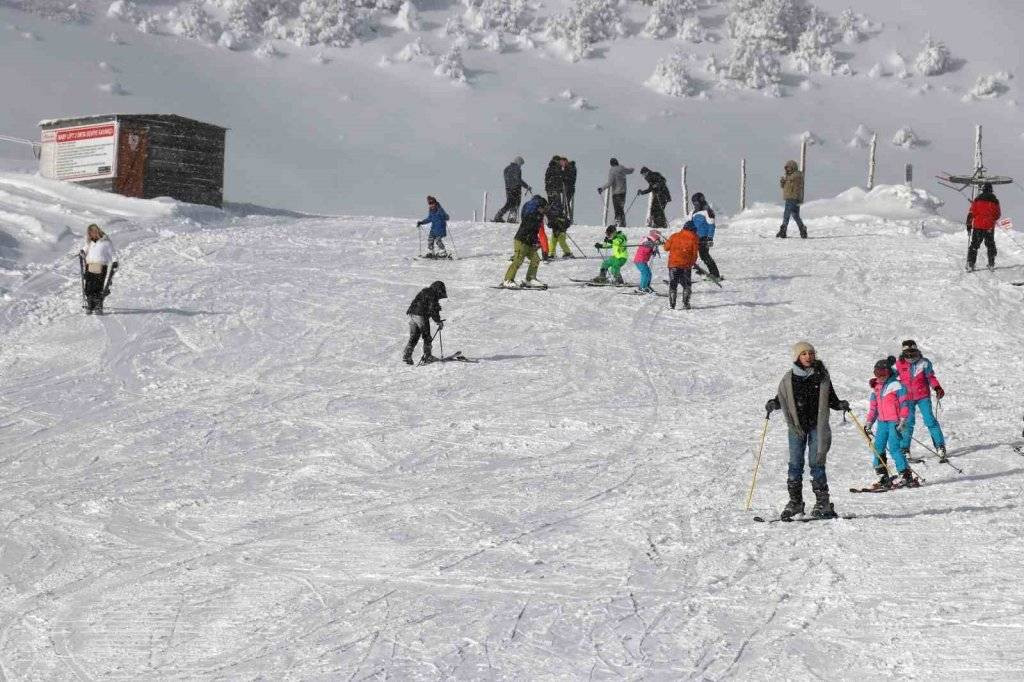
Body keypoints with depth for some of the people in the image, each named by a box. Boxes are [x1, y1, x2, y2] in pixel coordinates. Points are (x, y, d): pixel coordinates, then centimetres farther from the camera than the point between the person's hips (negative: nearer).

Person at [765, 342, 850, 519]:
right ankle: (795, 502, 11)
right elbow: (782, 398, 12)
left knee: (816, 463, -5)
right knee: (795, 464, 1)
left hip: (817, 425, -1)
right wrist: (773, 404, -8)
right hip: (796, 425, 1)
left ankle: (822, 503, 1)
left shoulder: (822, 375, 3)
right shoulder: (789, 378, 2)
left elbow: (830, 398, 13)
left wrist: (840, 404, -6)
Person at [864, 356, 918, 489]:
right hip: (882, 422, 7)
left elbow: (904, 403, -8)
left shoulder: (896, 385, -6)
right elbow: (873, 407, 21)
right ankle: (883, 477, 9)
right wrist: (868, 423, 16)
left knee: (894, 448, -14)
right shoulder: (876, 387, 14)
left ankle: (907, 476, -10)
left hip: (894, 422, -7)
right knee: (878, 448, 2)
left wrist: (903, 420, -15)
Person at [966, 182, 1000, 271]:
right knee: (990, 245, 17)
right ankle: (991, 264, 16)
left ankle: (970, 264, -4)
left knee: (974, 245, 6)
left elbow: (971, 213, -3)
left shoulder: (977, 199, -2)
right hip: (989, 227, 0)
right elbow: (998, 215, 4)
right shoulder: (994, 201, -1)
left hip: (977, 226, 0)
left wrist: (969, 225, 4)